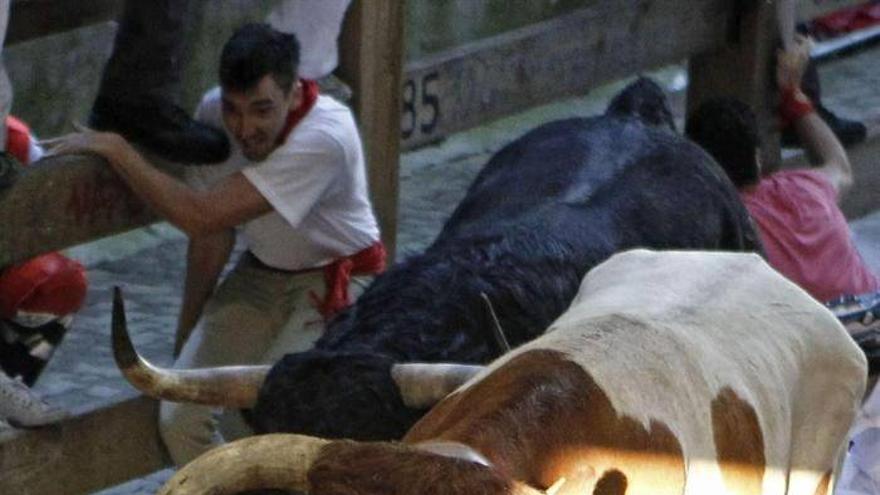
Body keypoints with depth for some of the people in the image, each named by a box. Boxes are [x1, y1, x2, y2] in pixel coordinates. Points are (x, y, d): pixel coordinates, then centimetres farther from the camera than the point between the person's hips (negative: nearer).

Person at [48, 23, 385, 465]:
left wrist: (116, 149, -28)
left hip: (335, 281, -6)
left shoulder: (324, 137, -31)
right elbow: (214, 234, 1)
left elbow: (199, 217, -33)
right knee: (180, 416, -12)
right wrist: (188, 329, 8)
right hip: (261, 275, 6)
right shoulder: (214, 113, -13)